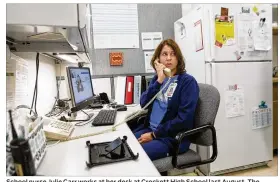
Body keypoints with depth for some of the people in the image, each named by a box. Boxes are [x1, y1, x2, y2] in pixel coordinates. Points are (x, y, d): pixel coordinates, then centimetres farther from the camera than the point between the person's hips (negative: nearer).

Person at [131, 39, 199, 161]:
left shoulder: (187, 81, -8)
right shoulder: (157, 78, 10)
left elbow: (184, 119, -16)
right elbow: (144, 104, -3)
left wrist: (154, 134, -14)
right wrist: (159, 81, -14)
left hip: (173, 138, -5)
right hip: (149, 129, 6)